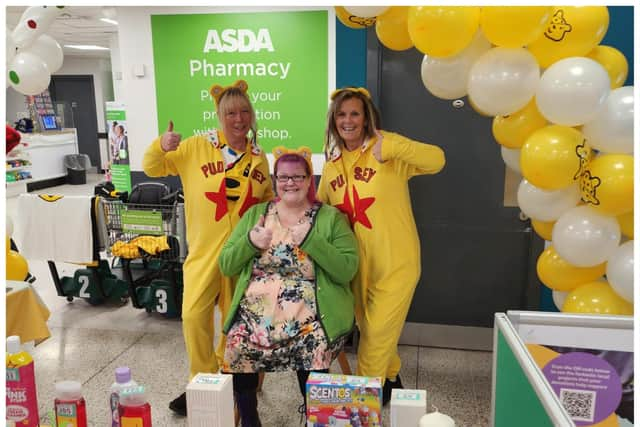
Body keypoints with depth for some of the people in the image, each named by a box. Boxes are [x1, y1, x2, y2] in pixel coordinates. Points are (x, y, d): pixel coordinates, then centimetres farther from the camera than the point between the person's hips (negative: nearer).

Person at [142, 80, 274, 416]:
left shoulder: (259, 158, 7)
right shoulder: (197, 147, -3)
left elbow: (268, 200, 21)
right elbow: (152, 169, 3)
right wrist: (160, 146, -17)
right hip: (204, 250, -2)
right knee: (194, 315, -6)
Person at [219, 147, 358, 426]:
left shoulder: (331, 217, 3)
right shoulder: (255, 213, 12)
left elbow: (347, 270, -7)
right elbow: (226, 266, 10)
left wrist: (310, 241, -16)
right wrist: (250, 241, -9)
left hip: (310, 319, -2)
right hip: (255, 315, 3)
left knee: (312, 352, -27)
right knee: (237, 346, -21)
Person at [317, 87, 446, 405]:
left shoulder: (384, 147, -12)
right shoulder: (331, 166, 6)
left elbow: (436, 161, -26)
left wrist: (390, 147, -37)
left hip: (395, 261, -6)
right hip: (356, 263, 6)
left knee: (379, 331, 3)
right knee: (367, 328, 21)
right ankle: (389, 378, 46)